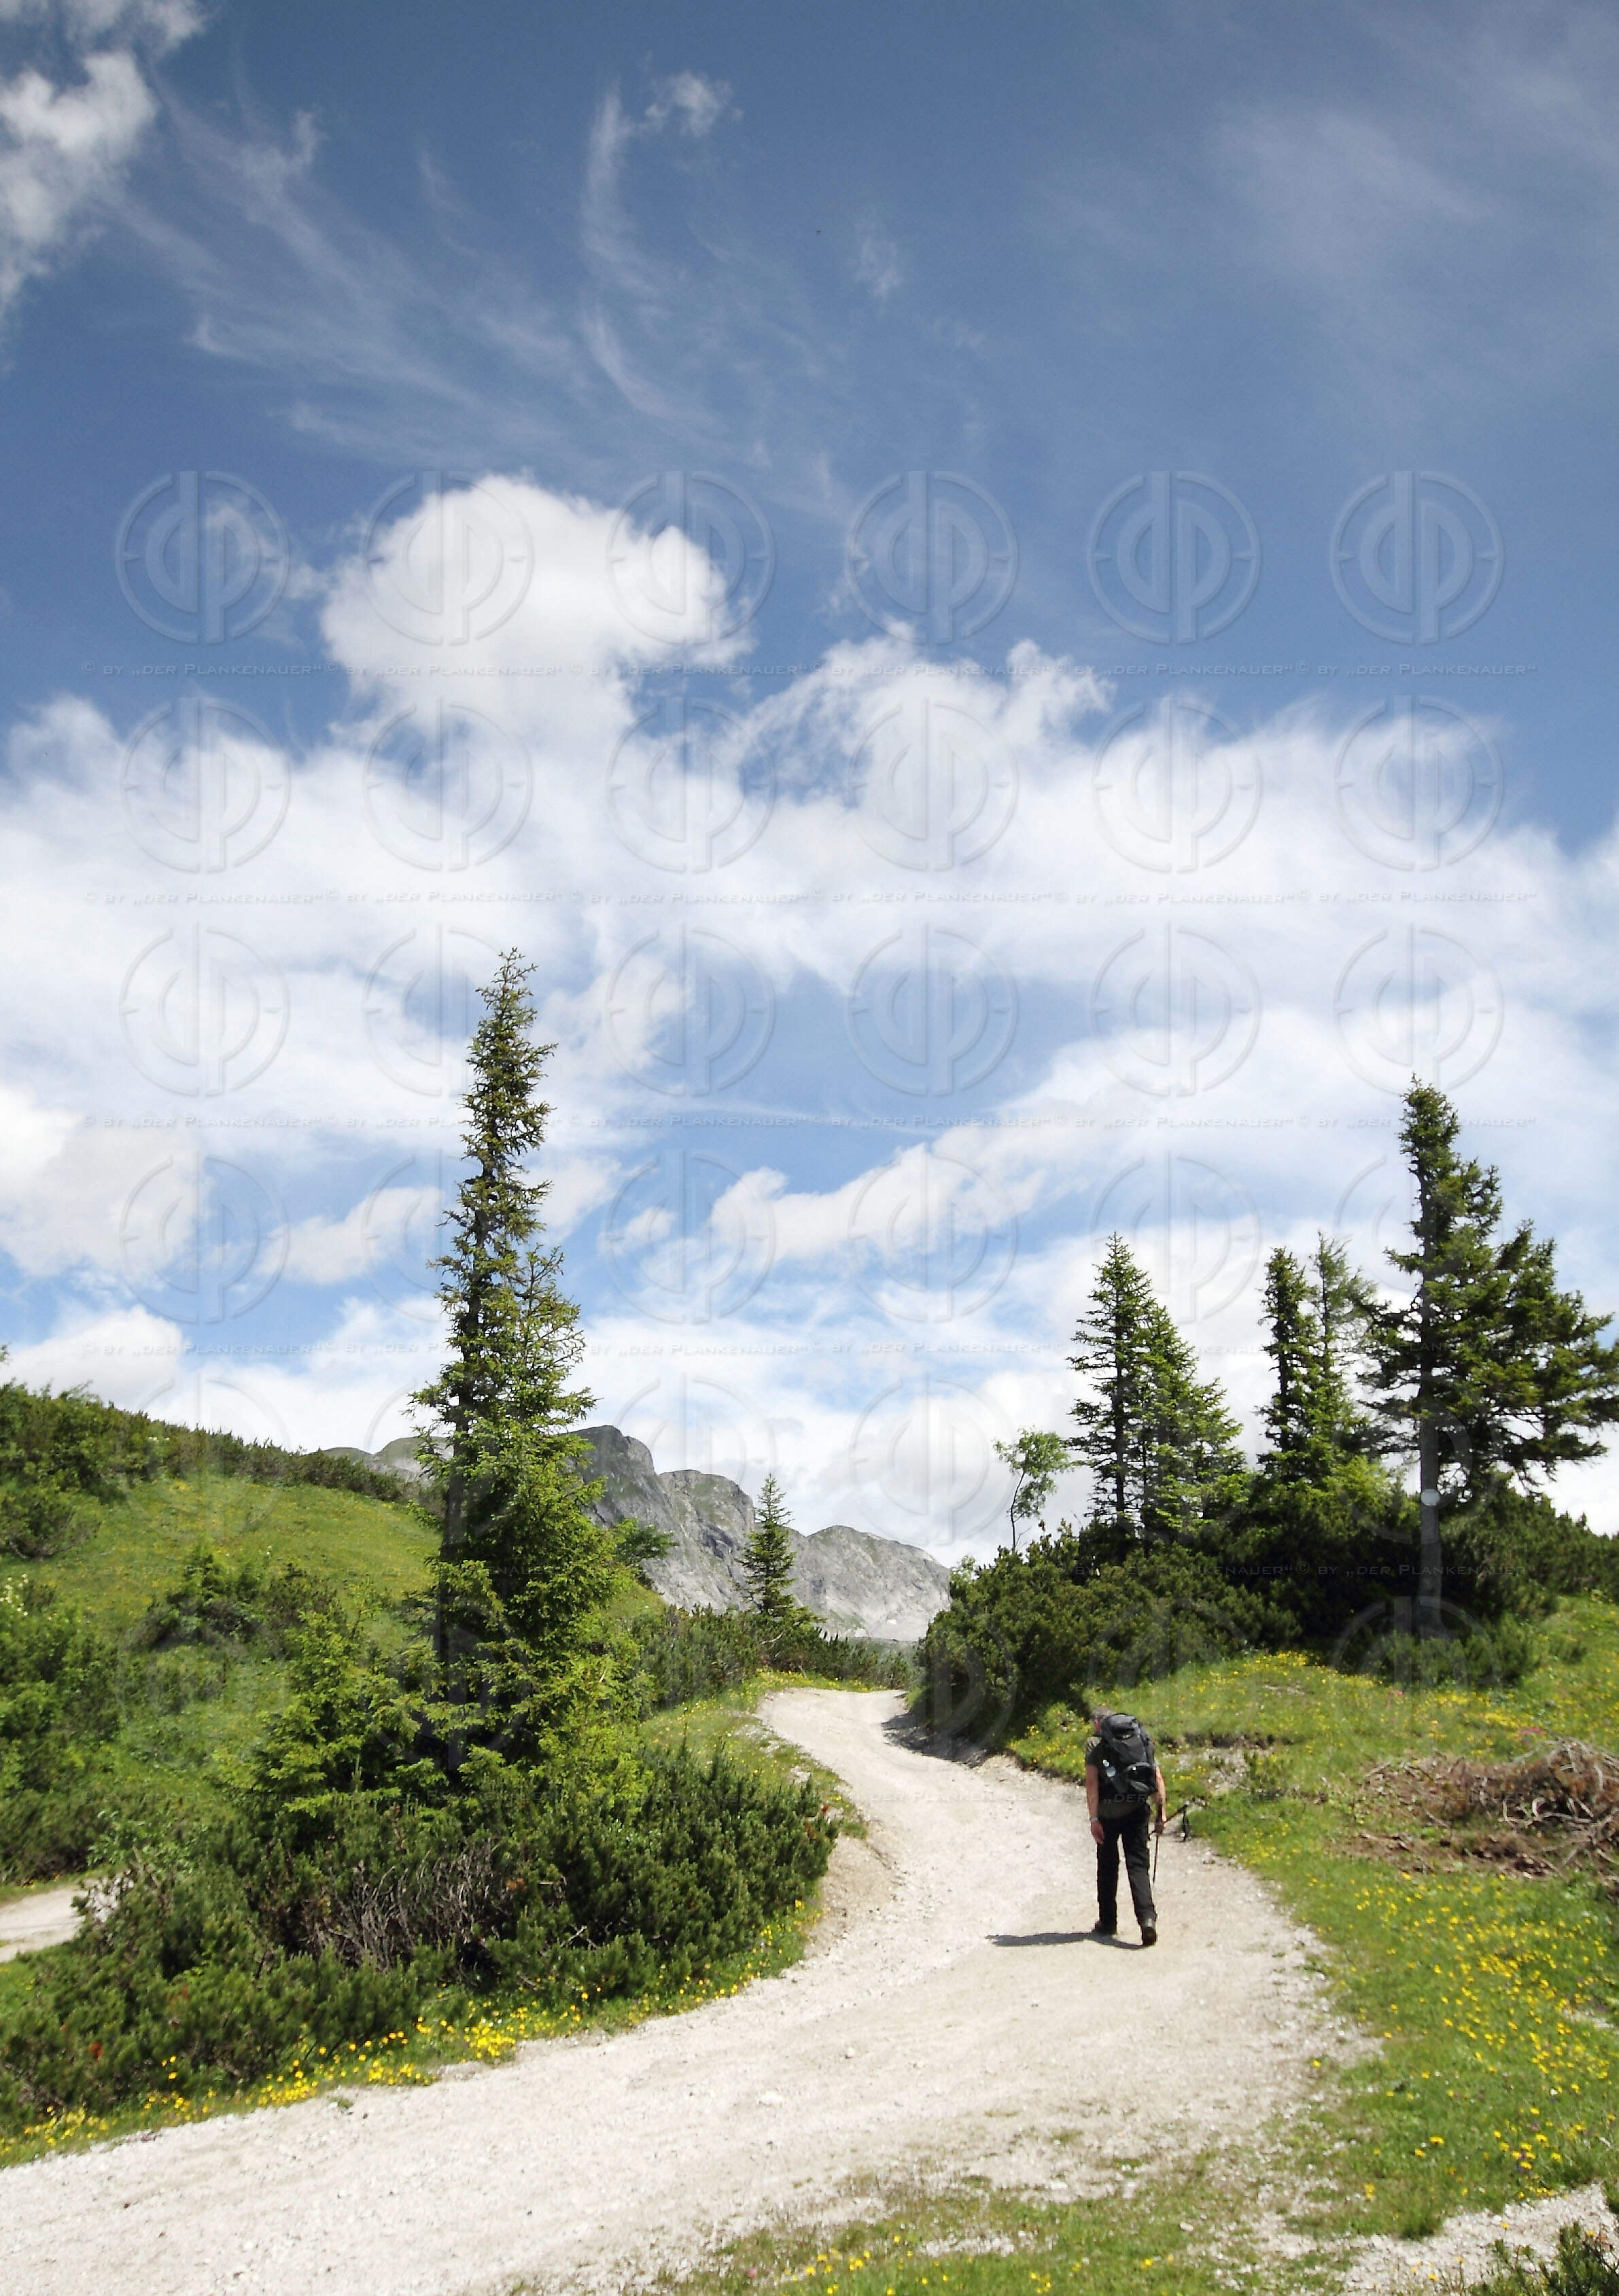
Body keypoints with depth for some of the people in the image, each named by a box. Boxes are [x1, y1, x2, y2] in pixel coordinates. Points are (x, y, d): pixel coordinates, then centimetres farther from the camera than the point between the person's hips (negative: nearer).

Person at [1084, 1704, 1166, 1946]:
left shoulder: (1096, 1744, 3)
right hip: (1138, 1808, 2)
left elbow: (1092, 1783, -7)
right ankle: (1147, 1917, -19)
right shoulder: (1142, 1738, 14)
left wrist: (1094, 1819, -9)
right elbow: (1158, 1778, 8)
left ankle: (1108, 1923, 21)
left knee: (1107, 1866, 13)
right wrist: (1160, 1812, 9)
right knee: (1138, 1865, 2)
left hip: (1110, 1810, -2)